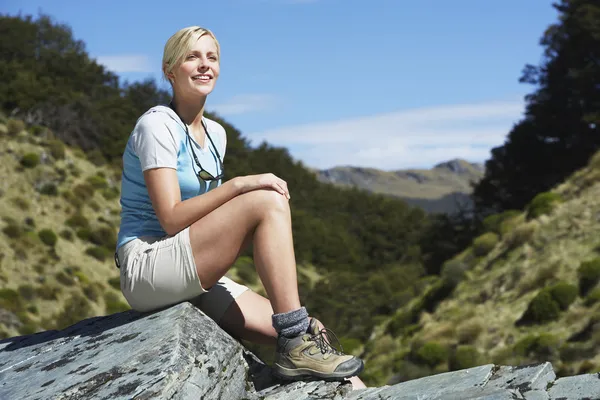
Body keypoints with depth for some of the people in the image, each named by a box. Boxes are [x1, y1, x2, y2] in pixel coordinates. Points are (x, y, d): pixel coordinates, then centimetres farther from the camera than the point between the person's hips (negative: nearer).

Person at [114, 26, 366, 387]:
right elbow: (171, 219, -18)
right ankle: (297, 345, -25)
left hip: (194, 281, 8)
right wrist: (239, 185, -24)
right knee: (268, 202, -24)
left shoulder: (215, 134, 15)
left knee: (314, 333, -9)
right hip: (148, 269, -8)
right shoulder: (157, 124, -9)